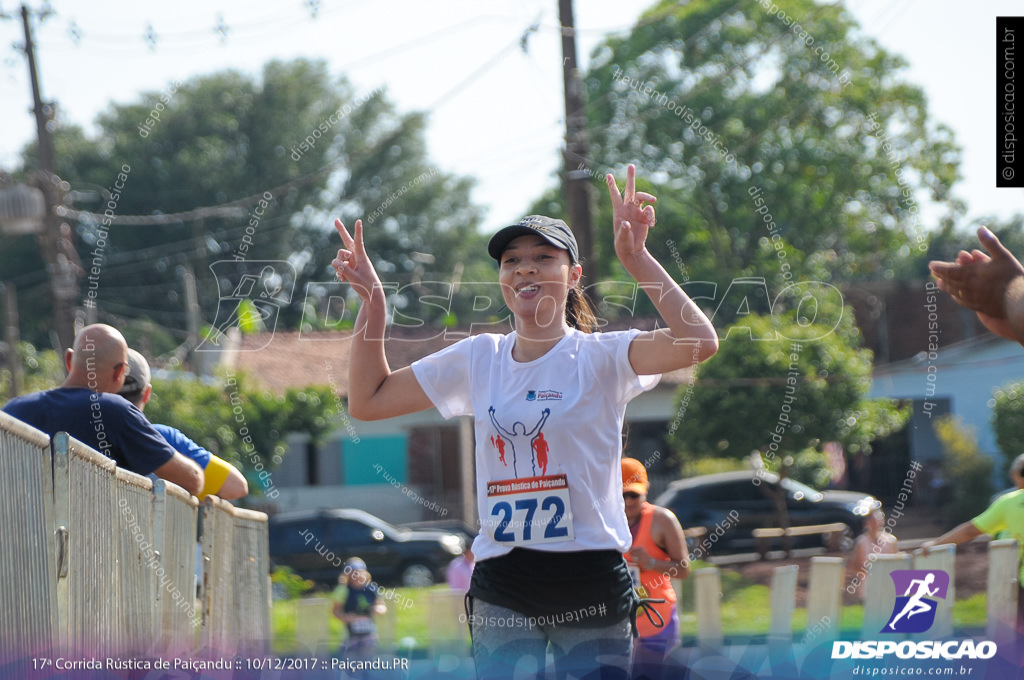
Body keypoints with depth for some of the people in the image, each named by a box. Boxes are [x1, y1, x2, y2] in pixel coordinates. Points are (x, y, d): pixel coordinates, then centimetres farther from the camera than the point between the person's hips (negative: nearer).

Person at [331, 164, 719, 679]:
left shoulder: (597, 357, -5)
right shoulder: (479, 358, 9)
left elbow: (698, 343, -22)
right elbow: (367, 401, 13)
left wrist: (637, 260, -27)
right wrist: (371, 300, 5)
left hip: (591, 581, -3)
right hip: (502, 588, 4)